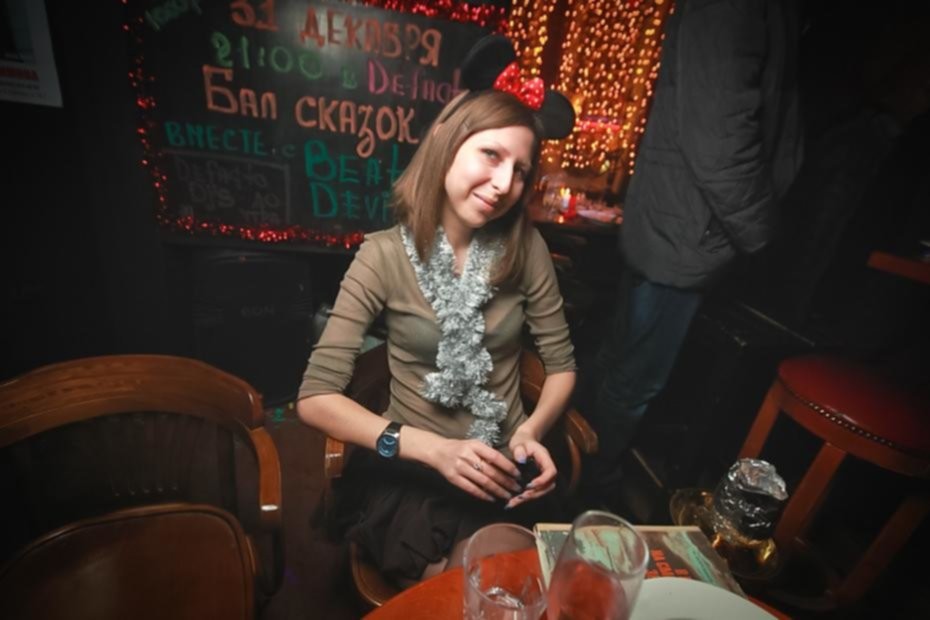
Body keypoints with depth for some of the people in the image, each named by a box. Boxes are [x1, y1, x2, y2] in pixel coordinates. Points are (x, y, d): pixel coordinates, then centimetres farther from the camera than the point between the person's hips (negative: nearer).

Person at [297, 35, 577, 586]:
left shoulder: (526, 249, -7)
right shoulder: (385, 256, -14)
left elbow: (562, 363, 2)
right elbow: (316, 397, -16)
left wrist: (533, 431, -17)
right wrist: (433, 448, -25)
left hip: (503, 470, 2)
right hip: (411, 471, -1)